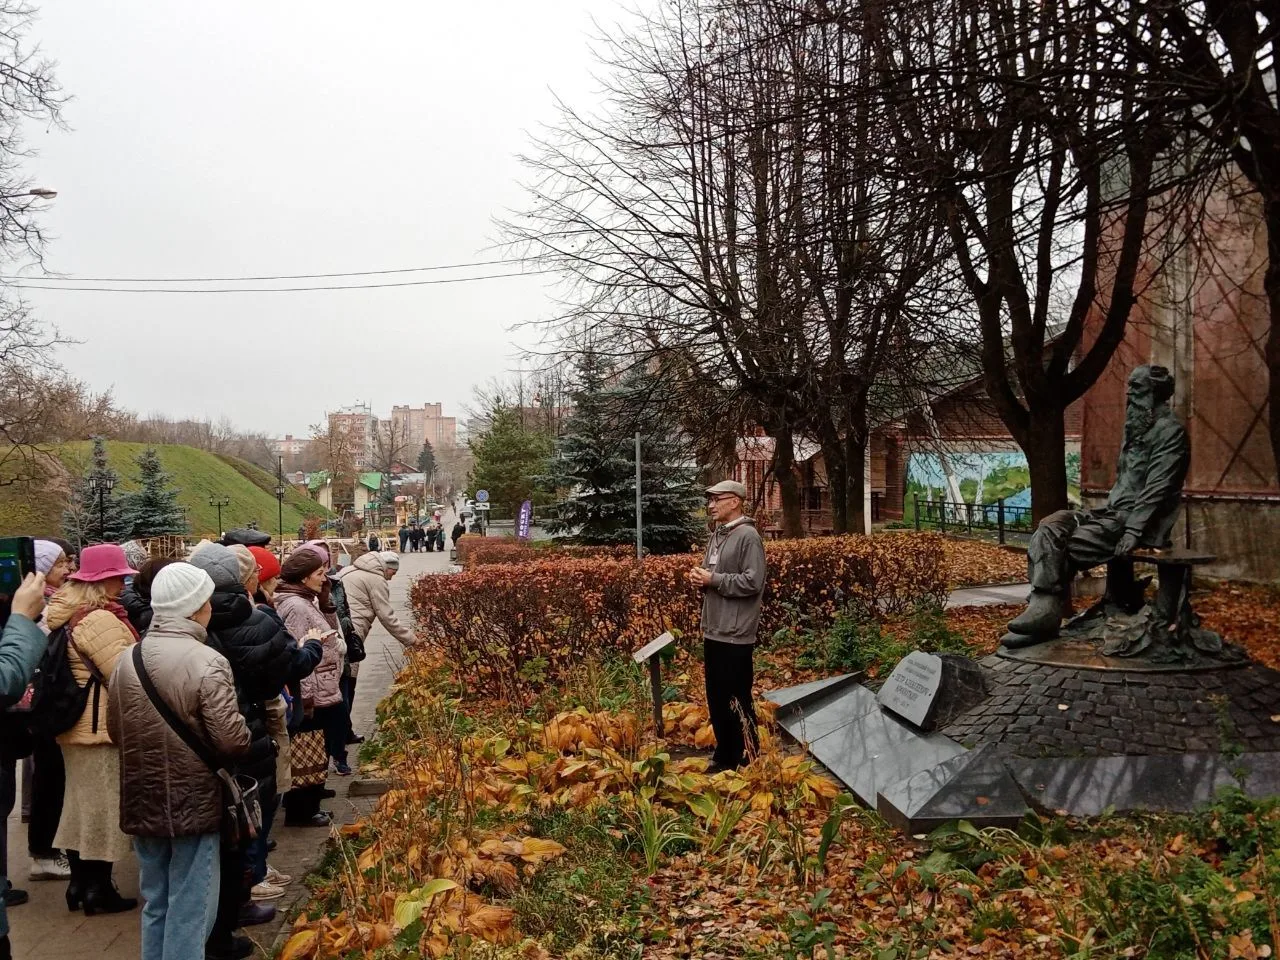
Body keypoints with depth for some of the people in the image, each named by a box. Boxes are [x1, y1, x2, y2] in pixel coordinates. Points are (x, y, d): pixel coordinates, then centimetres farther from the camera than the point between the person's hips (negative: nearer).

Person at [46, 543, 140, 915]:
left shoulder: (68, 614, 10)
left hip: (77, 723, 10)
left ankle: (80, 882, 26)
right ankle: (99, 889, 9)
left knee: (81, 801, 17)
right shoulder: (100, 619, -22)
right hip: (102, 726, -10)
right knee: (103, 805, 0)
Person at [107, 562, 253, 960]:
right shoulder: (207, 662, -20)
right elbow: (232, 740, -21)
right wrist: (250, 734, 0)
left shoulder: (127, 660, -1)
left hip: (142, 802, 6)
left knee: (154, 904, 20)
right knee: (190, 908, 5)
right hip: (194, 803, -6)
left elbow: (115, 730, 11)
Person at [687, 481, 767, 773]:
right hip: (713, 631, 9)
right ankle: (724, 755, 27)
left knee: (736, 700, -2)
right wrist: (700, 578, 2)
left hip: (736, 635, -9)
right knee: (715, 698, 15)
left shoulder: (748, 536, -12)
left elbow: (752, 582, -20)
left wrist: (713, 580, -17)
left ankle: (747, 760, 10)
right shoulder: (717, 536, 14)